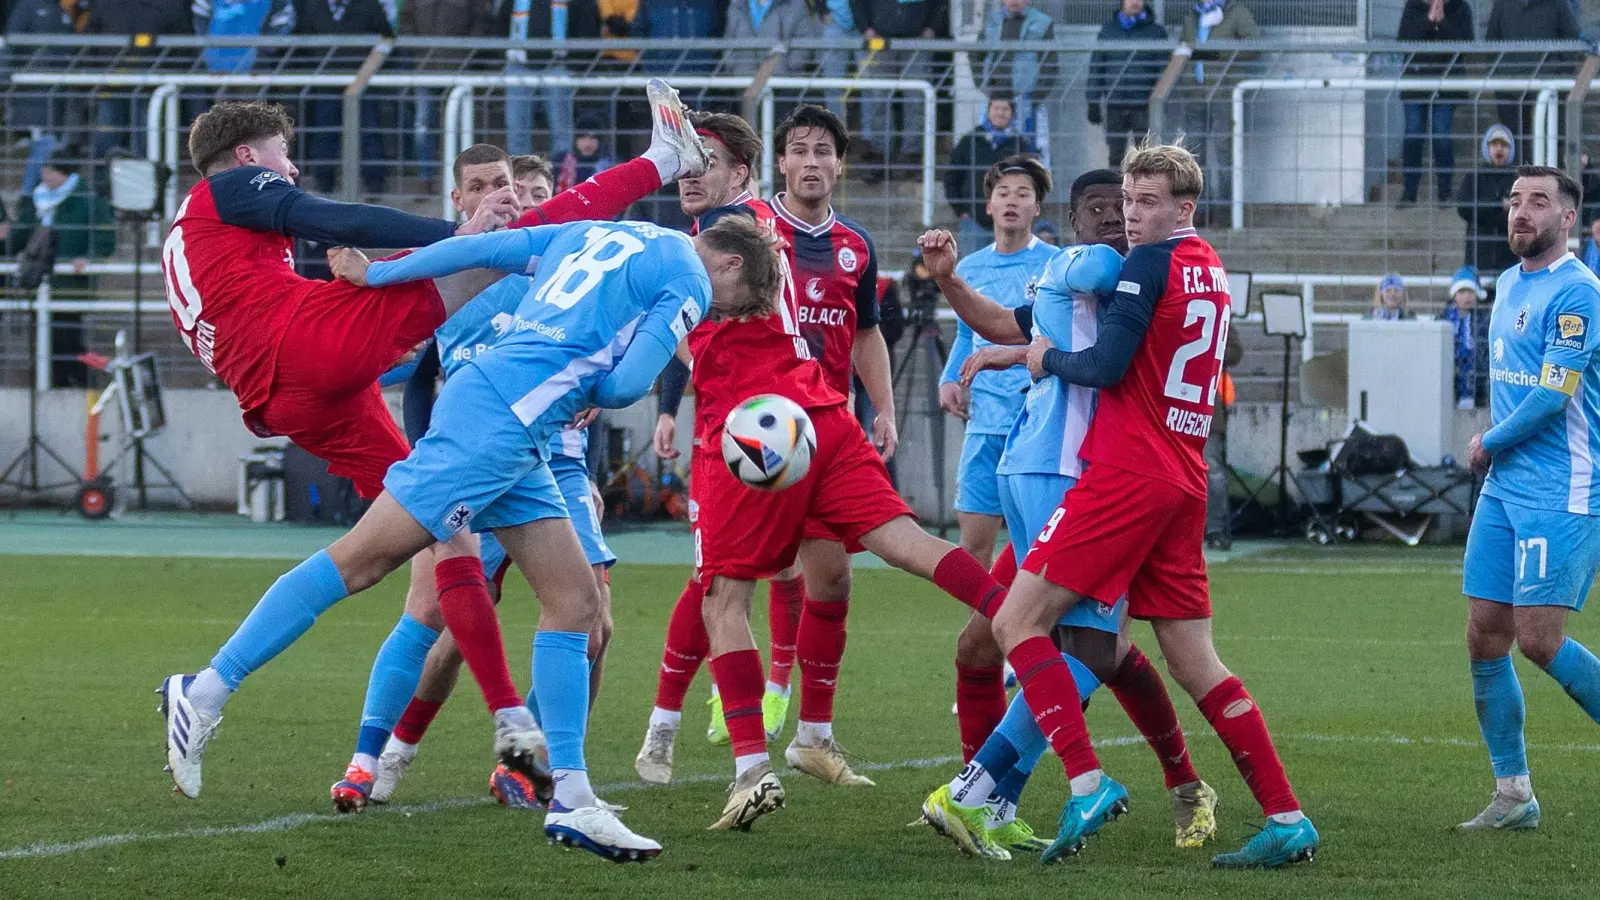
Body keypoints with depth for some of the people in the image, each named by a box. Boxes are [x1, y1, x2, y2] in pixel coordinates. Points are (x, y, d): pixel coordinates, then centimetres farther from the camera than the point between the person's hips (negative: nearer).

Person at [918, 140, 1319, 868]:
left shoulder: (1150, 263, -8)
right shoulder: (1210, 270, 18)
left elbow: (1105, 366, -15)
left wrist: (1047, 357, 5)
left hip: (1126, 478, -9)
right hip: (1183, 483, 9)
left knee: (1018, 622, -5)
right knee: (1195, 664, 9)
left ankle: (1088, 783, -18)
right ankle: (1287, 819, 3)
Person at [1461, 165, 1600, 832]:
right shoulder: (1509, 284, 15)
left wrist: (1488, 444, -4)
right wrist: (1495, 446, 11)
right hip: (1503, 491, 8)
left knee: (1539, 640, -13)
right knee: (1485, 638, 4)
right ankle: (1513, 795, 11)